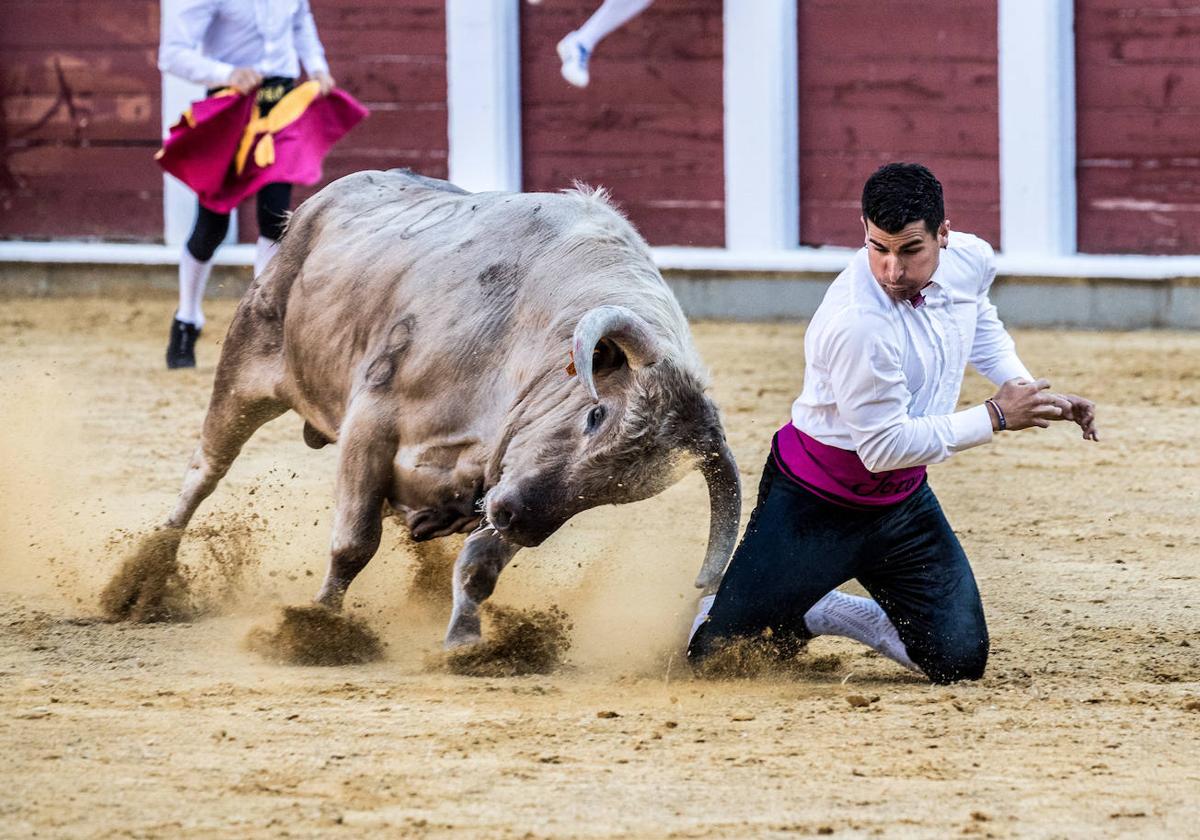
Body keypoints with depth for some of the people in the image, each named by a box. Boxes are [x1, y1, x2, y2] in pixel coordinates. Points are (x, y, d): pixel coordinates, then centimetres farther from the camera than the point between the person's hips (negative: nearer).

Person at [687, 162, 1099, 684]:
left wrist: (1025, 387, 3)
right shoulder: (857, 324, -34)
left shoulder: (972, 261, -10)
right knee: (709, 647, -6)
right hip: (815, 506, -6)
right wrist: (995, 417, -23)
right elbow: (885, 446, -27)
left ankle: (817, 615, 21)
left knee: (959, 661, -1)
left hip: (904, 502, 6)